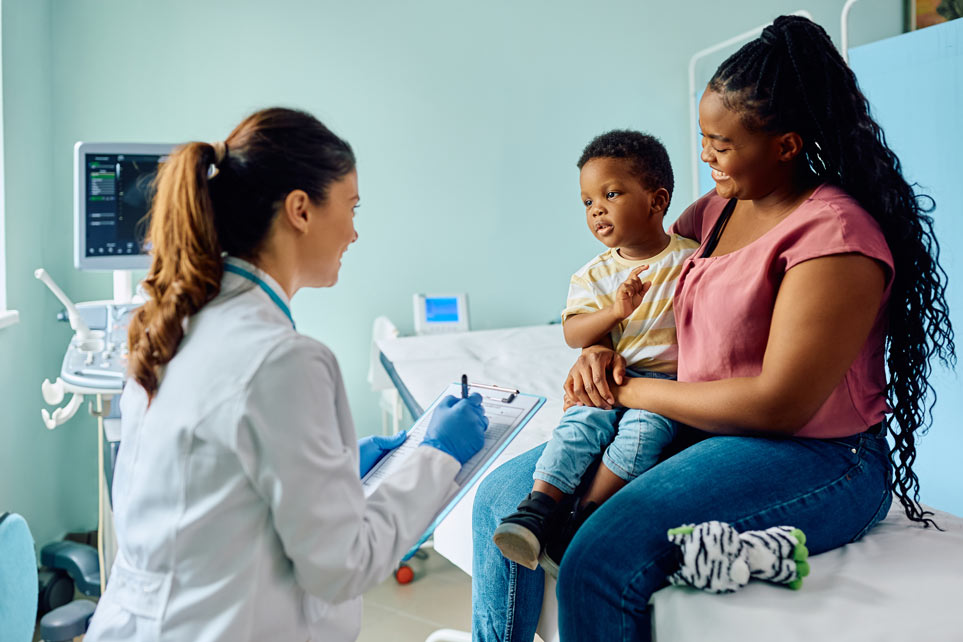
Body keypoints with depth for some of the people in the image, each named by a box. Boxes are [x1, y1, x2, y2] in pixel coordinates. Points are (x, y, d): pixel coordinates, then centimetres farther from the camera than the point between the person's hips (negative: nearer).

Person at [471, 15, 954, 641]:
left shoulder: (835, 235, -15)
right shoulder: (715, 210, 10)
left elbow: (779, 405, -22)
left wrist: (632, 390, -13)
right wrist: (599, 348, -1)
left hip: (813, 460, -8)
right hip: (690, 430, 8)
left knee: (602, 558, -31)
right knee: (502, 496, -2)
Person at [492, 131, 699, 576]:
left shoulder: (691, 260, 2)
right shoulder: (593, 275, 10)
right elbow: (573, 334, -2)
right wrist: (614, 311, -20)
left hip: (669, 381, -2)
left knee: (643, 426, -30)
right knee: (583, 420, -26)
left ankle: (583, 518, -25)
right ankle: (539, 506, -30)